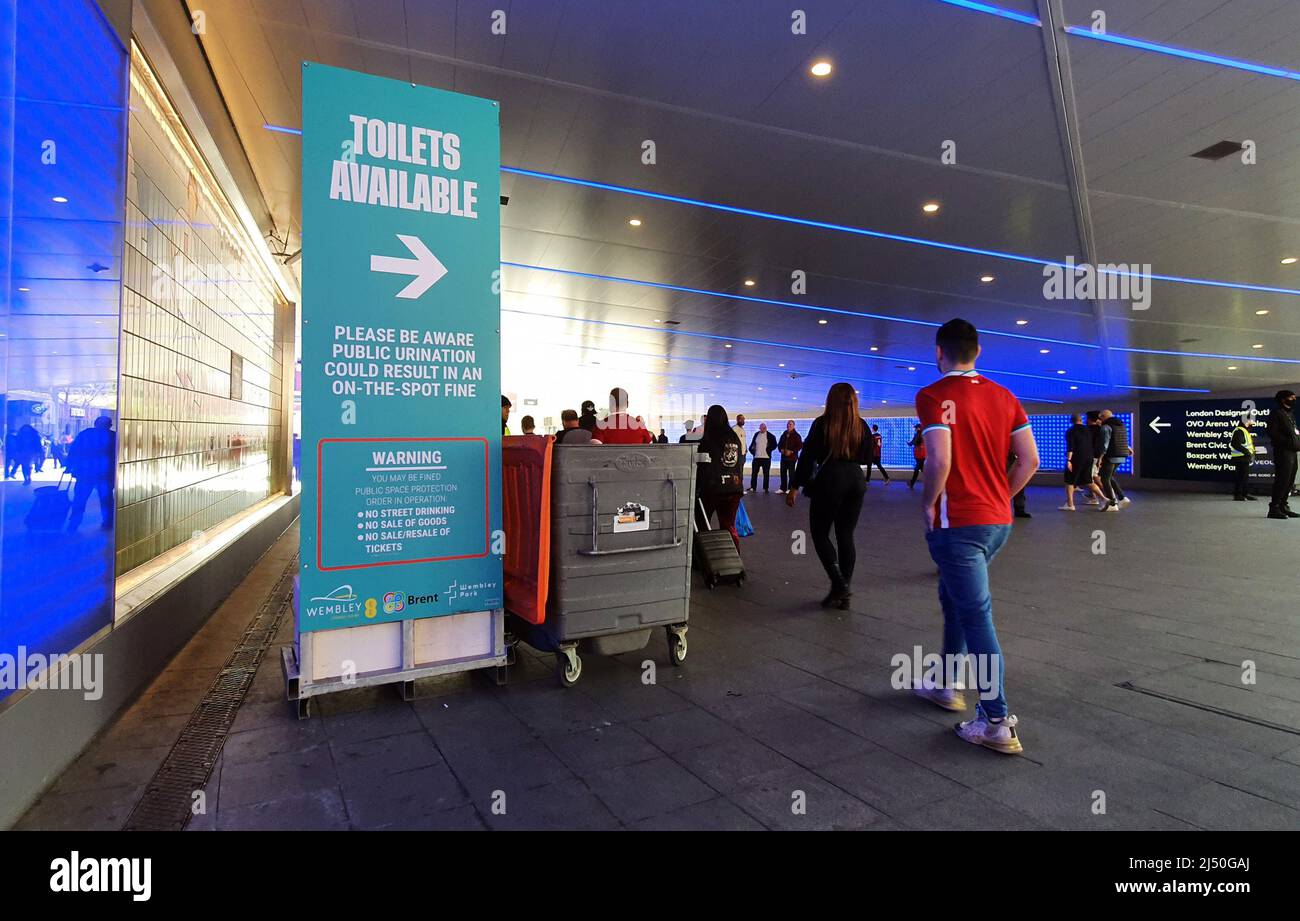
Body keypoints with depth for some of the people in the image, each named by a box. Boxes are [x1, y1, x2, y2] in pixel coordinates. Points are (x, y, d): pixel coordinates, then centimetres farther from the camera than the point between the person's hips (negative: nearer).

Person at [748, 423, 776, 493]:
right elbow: (753, 443, 18)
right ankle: (753, 487, 14)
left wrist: (768, 450, -7)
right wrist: (752, 450, 5)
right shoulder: (756, 434, 10)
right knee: (754, 472, 6)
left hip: (766, 457, -3)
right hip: (756, 457, 4)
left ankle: (765, 488, 7)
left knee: (766, 473, 1)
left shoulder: (770, 436, -3)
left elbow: (774, 445, -2)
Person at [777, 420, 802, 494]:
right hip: (784, 456, 5)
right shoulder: (784, 434, 12)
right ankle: (783, 488, 13)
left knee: (791, 473, -3)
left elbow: (800, 446, -9)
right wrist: (781, 449, -3)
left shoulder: (796, 435, -4)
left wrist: (791, 451, -16)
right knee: (783, 472, 6)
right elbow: (779, 444, 18)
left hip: (792, 457, -5)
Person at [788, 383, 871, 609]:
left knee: (820, 533, 8)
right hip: (856, 481, 4)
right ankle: (844, 594, 13)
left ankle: (839, 584, -7)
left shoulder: (822, 423, -8)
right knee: (846, 536, 10)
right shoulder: (861, 426, 3)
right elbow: (867, 458, 11)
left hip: (829, 480, -4)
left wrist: (795, 487, -5)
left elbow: (807, 456, -9)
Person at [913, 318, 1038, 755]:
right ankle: (947, 685, 37)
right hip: (997, 521, 8)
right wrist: (999, 498, 14)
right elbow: (1030, 460, 4)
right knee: (955, 598, 23)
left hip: (957, 523, -7)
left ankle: (997, 723, 3)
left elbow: (940, 461, -23)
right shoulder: (1003, 395, 8)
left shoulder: (933, 396, -12)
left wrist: (928, 504, -8)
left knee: (976, 615, -3)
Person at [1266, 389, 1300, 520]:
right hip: (1283, 451, -9)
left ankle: (1284, 507, 18)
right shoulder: (1276, 413, -7)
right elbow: (1271, 432, -16)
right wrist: (1287, 441, -20)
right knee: (1282, 480, -11)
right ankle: (1274, 508, -8)